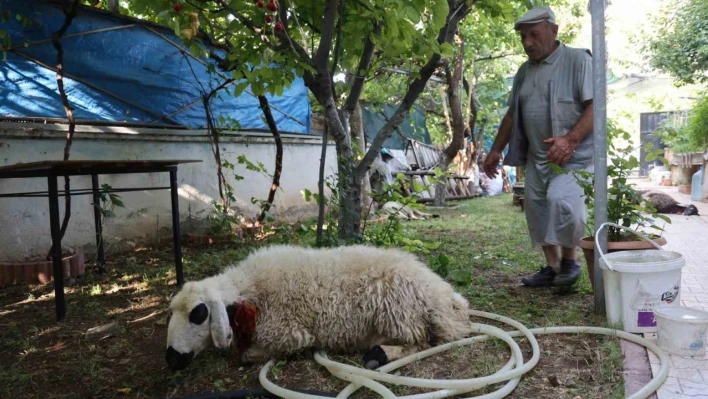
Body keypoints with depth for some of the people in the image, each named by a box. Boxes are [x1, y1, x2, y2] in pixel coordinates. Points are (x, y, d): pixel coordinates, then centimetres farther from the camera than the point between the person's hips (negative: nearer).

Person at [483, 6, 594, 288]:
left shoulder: (578, 59, -6)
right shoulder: (525, 70, 15)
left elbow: (596, 105, -14)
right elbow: (512, 113, 21)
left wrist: (570, 140, -27)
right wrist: (496, 150, 18)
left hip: (574, 154, -7)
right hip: (537, 156, 7)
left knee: (561, 199, -25)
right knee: (537, 208, 5)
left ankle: (570, 259, -3)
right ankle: (552, 267, 17)